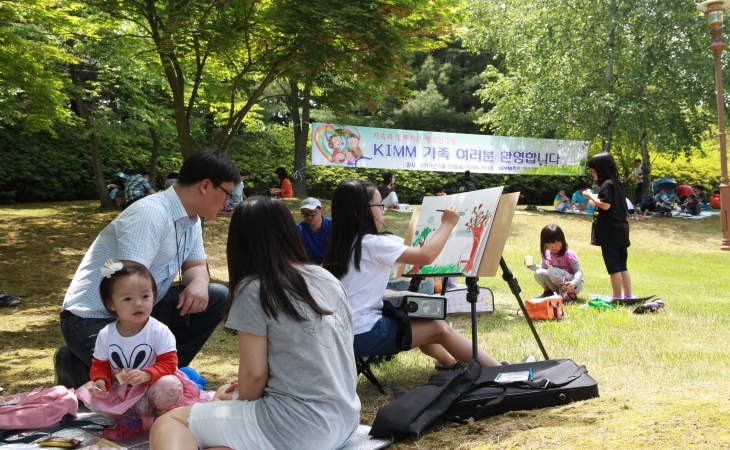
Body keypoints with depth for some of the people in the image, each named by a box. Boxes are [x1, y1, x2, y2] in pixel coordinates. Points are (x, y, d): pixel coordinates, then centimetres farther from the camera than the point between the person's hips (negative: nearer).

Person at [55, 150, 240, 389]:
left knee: (217, 297, -2)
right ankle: (72, 366, 0)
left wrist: (199, 283, -12)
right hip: (93, 319, -9)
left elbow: (195, 265, 13)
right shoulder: (150, 214, -25)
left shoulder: (191, 220, 4)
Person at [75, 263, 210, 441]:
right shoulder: (105, 335, -5)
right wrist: (100, 381, -19)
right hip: (120, 394, 3)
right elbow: (100, 366, 4)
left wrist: (147, 374, -34)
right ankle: (130, 419, 1)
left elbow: (168, 363, -16)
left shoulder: (159, 331, -15)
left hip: (151, 389, -3)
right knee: (89, 393, -19)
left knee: (169, 385, -35)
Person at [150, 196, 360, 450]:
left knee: (168, 423, 5)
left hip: (297, 429, -8)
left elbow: (254, 373, -8)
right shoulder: (328, 279, 9)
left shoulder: (254, 290, -11)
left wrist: (239, 399, 14)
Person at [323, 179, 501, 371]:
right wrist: (447, 224, -6)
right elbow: (426, 256, -20)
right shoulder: (372, 244, -17)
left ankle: (451, 362, 43)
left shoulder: (342, 244, 10)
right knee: (439, 328, -1)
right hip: (363, 334, -9)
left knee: (419, 321, 26)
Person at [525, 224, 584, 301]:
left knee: (553, 272, -31)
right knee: (539, 273, -17)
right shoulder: (547, 255, 1)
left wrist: (574, 282, -38)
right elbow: (543, 268, 15)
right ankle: (548, 292, 8)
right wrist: (532, 266, -4)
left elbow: (579, 271, -19)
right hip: (558, 285, 5)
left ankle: (570, 294, -20)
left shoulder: (569, 254, -16)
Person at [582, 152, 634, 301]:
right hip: (620, 230, 9)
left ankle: (617, 297, 0)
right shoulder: (617, 183, 15)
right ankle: (628, 295, 16)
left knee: (613, 266, -3)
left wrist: (591, 196, -11)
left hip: (610, 232, -9)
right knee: (622, 265, 13)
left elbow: (606, 205, -23)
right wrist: (596, 202, 15)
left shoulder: (607, 184, -13)